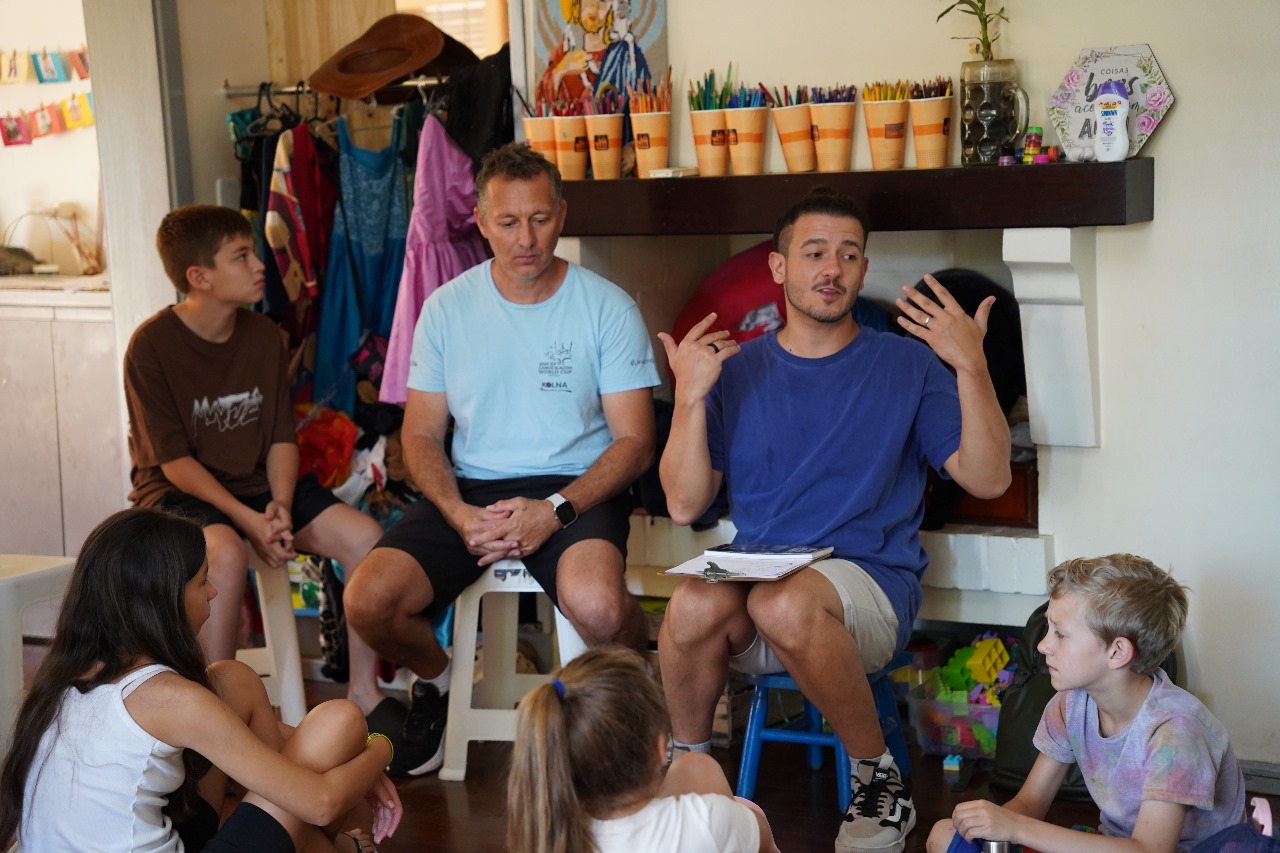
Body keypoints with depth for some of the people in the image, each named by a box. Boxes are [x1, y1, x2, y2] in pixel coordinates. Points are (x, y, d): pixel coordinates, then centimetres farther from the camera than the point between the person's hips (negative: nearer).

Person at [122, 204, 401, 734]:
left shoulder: (264, 336, 5)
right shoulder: (153, 346, -13)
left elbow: (281, 437, 5)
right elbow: (174, 460, -15)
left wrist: (280, 505, -14)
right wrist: (246, 519, -24)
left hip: (257, 483, 5)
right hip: (178, 492, -5)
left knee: (365, 536, -15)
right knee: (226, 554, -38)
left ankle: (363, 690, -4)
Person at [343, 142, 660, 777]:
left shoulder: (608, 308, -3)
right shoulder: (447, 308, 5)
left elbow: (634, 441, -4)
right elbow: (421, 436, 7)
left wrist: (555, 510, -19)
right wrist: (460, 515, -13)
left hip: (576, 488, -3)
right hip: (471, 489, 3)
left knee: (596, 606, -35)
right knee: (367, 603, -20)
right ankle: (437, 681, 15)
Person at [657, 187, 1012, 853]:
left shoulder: (906, 364, 6)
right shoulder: (737, 369, 10)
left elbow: (988, 478, -3)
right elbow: (685, 505, 2)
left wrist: (970, 365, -14)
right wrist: (690, 398, -11)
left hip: (871, 582, -2)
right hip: (755, 576, 2)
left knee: (787, 603, -36)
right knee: (694, 603, -32)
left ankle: (878, 778, -12)